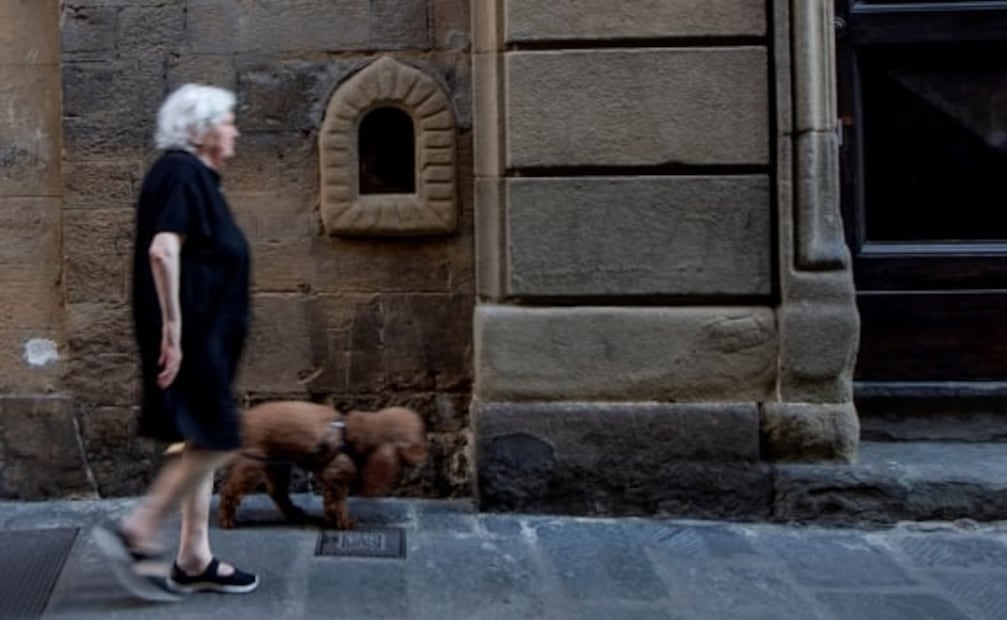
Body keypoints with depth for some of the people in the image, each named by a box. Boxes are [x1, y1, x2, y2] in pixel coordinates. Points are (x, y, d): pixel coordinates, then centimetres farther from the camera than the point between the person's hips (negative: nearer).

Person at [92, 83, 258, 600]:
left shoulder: (194, 177, 16)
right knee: (215, 443, -7)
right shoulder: (181, 174, -14)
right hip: (192, 337, -10)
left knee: (203, 445, 12)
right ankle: (134, 534, 2)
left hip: (205, 336, 10)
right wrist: (173, 327, -25)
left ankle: (194, 560, 19)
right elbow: (162, 250, -25)